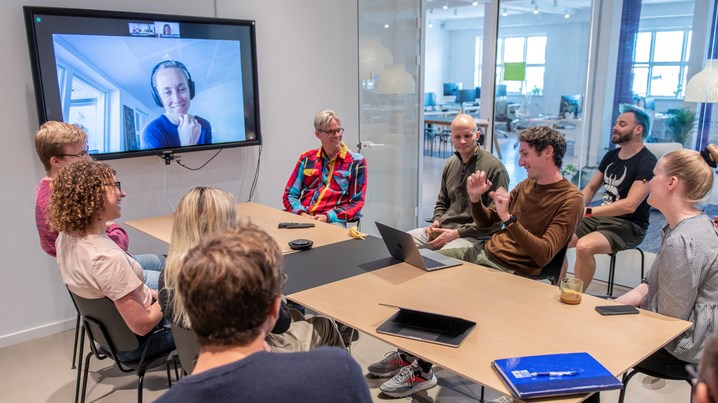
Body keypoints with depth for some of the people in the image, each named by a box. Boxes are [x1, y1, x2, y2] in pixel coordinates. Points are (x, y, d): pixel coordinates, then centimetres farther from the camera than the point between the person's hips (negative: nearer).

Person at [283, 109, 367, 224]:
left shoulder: (356, 161, 7)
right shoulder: (307, 159, 16)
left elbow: (356, 202, 3)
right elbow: (289, 194, 15)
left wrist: (328, 217, -11)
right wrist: (302, 214, -7)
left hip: (333, 221, -2)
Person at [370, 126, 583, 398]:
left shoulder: (570, 199, -12)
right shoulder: (526, 185, 11)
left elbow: (544, 254, -22)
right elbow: (485, 223, 17)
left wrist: (508, 218, -29)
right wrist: (475, 199, -3)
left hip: (510, 272, -8)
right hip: (482, 252, 8)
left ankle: (422, 371, -2)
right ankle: (408, 353, 5)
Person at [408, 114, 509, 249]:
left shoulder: (495, 168, -9)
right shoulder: (450, 164, 15)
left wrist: (457, 233, -16)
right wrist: (436, 221, 5)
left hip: (473, 237, -7)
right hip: (442, 230, 7)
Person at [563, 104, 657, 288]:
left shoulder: (647, 162, -13)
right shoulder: (611, 155, 11)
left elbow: (629, 205, -23)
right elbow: (591, 188, 16)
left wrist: (588, 211, -25)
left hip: (628, 226, -7)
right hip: (600, 217, 7)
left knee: (584, 246, -33)